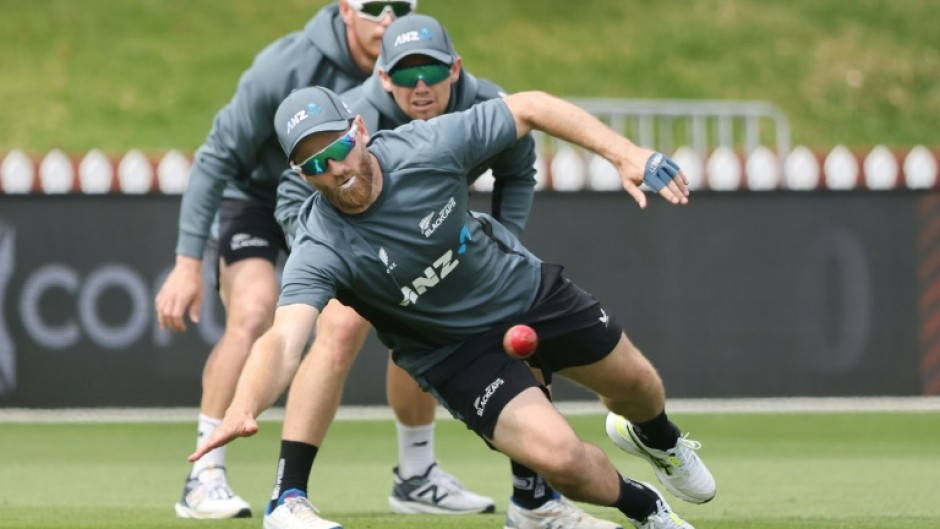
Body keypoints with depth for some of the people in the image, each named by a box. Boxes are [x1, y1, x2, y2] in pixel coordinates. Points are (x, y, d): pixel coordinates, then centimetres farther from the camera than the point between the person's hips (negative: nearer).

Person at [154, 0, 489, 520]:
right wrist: (188, 262, -27)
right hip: (255, 198, -5)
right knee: (253, 313, -30)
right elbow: (218, 158, -24)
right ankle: (204, 477, -22)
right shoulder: (286, 67, -31)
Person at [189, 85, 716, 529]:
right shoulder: (321, 250, -33)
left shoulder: (425, 147, -28)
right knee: (558, 455, -21)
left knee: (638, 386, 17)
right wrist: (241, 412, -66)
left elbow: (528, 108, -15)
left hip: (528, 288, 3)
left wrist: (624, 153, -23)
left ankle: (655, 437, 58)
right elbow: (282, 340, -47)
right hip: (455, 346, -3)